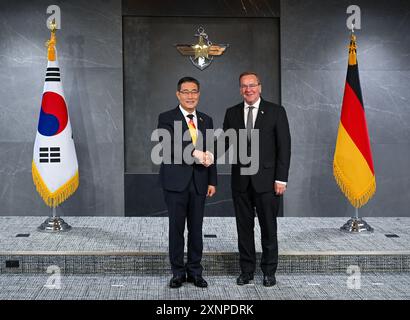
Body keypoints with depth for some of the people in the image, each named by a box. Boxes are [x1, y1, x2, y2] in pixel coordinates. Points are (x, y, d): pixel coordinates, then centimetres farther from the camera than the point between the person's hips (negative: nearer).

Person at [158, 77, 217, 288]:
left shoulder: (206, 120, 12)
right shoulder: (167, 118, -2)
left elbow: (210, 153, 12)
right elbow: (168, 146, -17)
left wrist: (212, 181, 7)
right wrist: (194, 153, -27)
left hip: (199, 182, 4)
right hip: (176, 181, -3)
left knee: (196, 228, 8)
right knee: (176, 228, 4)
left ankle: (195, 271, 18)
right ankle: (178, 272, 15)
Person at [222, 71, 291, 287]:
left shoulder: (276, 111, -2)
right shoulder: (232, 113, 8)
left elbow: (284, 147, -4)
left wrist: (281, 179, -10)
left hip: (266, 180, -3)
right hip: (240, 180, 3)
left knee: (268, 228, 6)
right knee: (244, 227, 9)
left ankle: (269, 271, 19)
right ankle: (247, 270, 21)